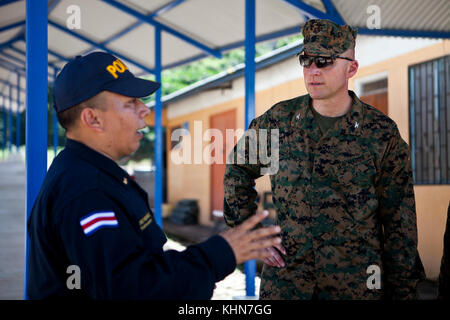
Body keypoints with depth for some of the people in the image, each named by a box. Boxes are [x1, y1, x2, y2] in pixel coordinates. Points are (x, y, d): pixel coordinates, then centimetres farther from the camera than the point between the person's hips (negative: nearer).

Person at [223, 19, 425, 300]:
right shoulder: (279, 119, 0)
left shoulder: (382, 133, -6)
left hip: (356, 284, -1)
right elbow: (238, 171, 15)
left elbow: (399, 224, -2)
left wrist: (402, 291, -1)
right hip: (283, 280, 2)